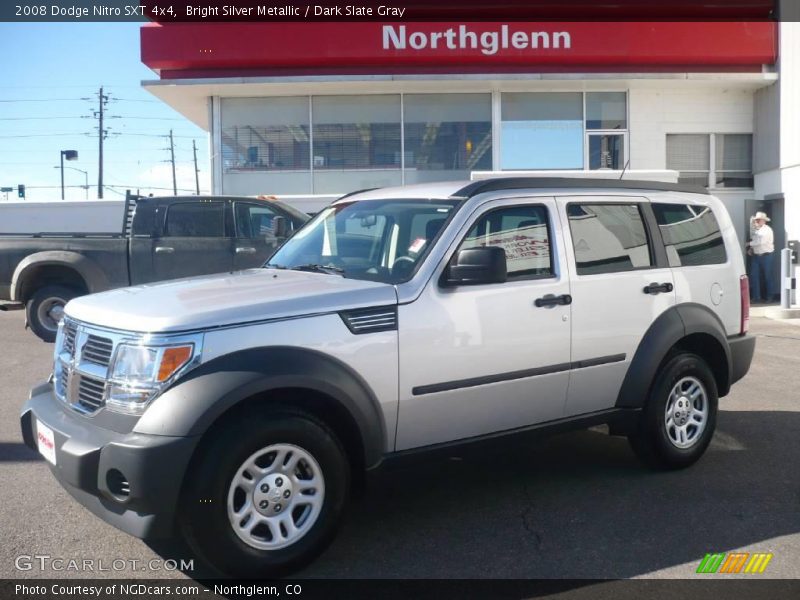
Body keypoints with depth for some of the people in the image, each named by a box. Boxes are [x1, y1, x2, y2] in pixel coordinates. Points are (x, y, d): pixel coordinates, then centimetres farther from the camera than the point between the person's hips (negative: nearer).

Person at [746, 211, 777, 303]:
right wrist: (750, 249, 1)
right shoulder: (755, 230, 11)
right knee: (754, 276, 1)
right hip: (755, 256, 6)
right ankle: (756, 296, 6)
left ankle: (770, 296, 14)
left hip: (766, 255, -6)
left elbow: (761, 241, -21)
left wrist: (749, 244, -15)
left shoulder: (767, 230, -11)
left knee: (768, 275, 3)